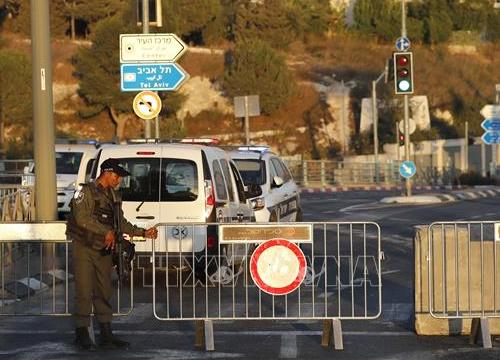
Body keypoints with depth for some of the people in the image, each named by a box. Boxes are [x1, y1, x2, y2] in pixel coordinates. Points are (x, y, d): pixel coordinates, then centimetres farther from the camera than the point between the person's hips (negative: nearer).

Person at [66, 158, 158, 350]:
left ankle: (106, 334, 12)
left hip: (104, 250, 7)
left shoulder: (114, 196, 14)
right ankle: (82, 333, 2)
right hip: (84, 249, -7)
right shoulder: (86, 192, -10)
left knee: (104, 293, 8)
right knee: (84, 293, -6)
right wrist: (107, 232, -22)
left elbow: (121, 223, 18)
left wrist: (143, 233, 9)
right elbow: (82, 218, -21)